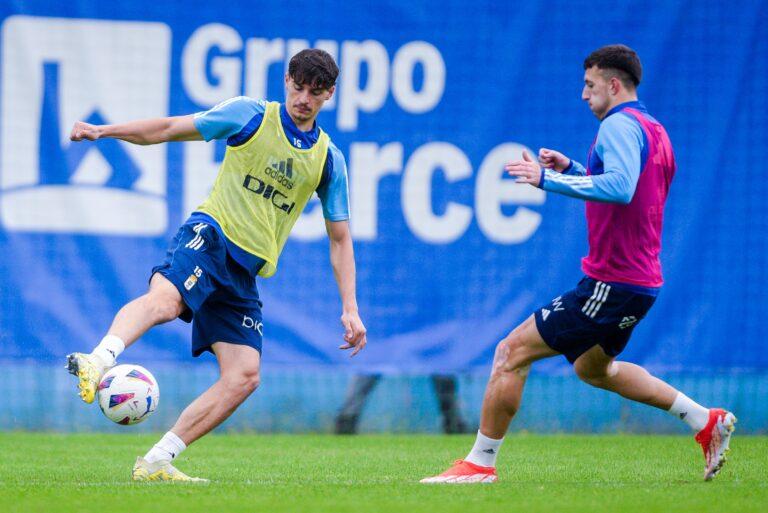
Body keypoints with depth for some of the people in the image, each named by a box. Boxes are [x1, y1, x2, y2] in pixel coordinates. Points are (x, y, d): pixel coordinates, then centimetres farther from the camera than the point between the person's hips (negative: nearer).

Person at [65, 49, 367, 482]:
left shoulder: (329, 160, 11)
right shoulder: (251, 115, 3)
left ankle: (156, 463, -4)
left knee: (245, 377, -9)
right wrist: (105, 131, -5)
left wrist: (350, 309, 7)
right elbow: (173, 129, 6)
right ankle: (98, 361, -59)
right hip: (212, 234, -4)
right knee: (165, 300, -37)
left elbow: (340, 238, 16)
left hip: (247, 270, 4)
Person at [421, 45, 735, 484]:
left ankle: (481, 462, 0)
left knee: (512, 353, -6)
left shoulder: (621, 125, -15)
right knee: (593, 368, 30)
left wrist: (549, 179, -28)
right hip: (640, 281, 10)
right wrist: (571, 169, 18)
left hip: (611, 284, -10)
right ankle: (705, 421, 25)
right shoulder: (654, 131, 16)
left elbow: (620, 187, -33)